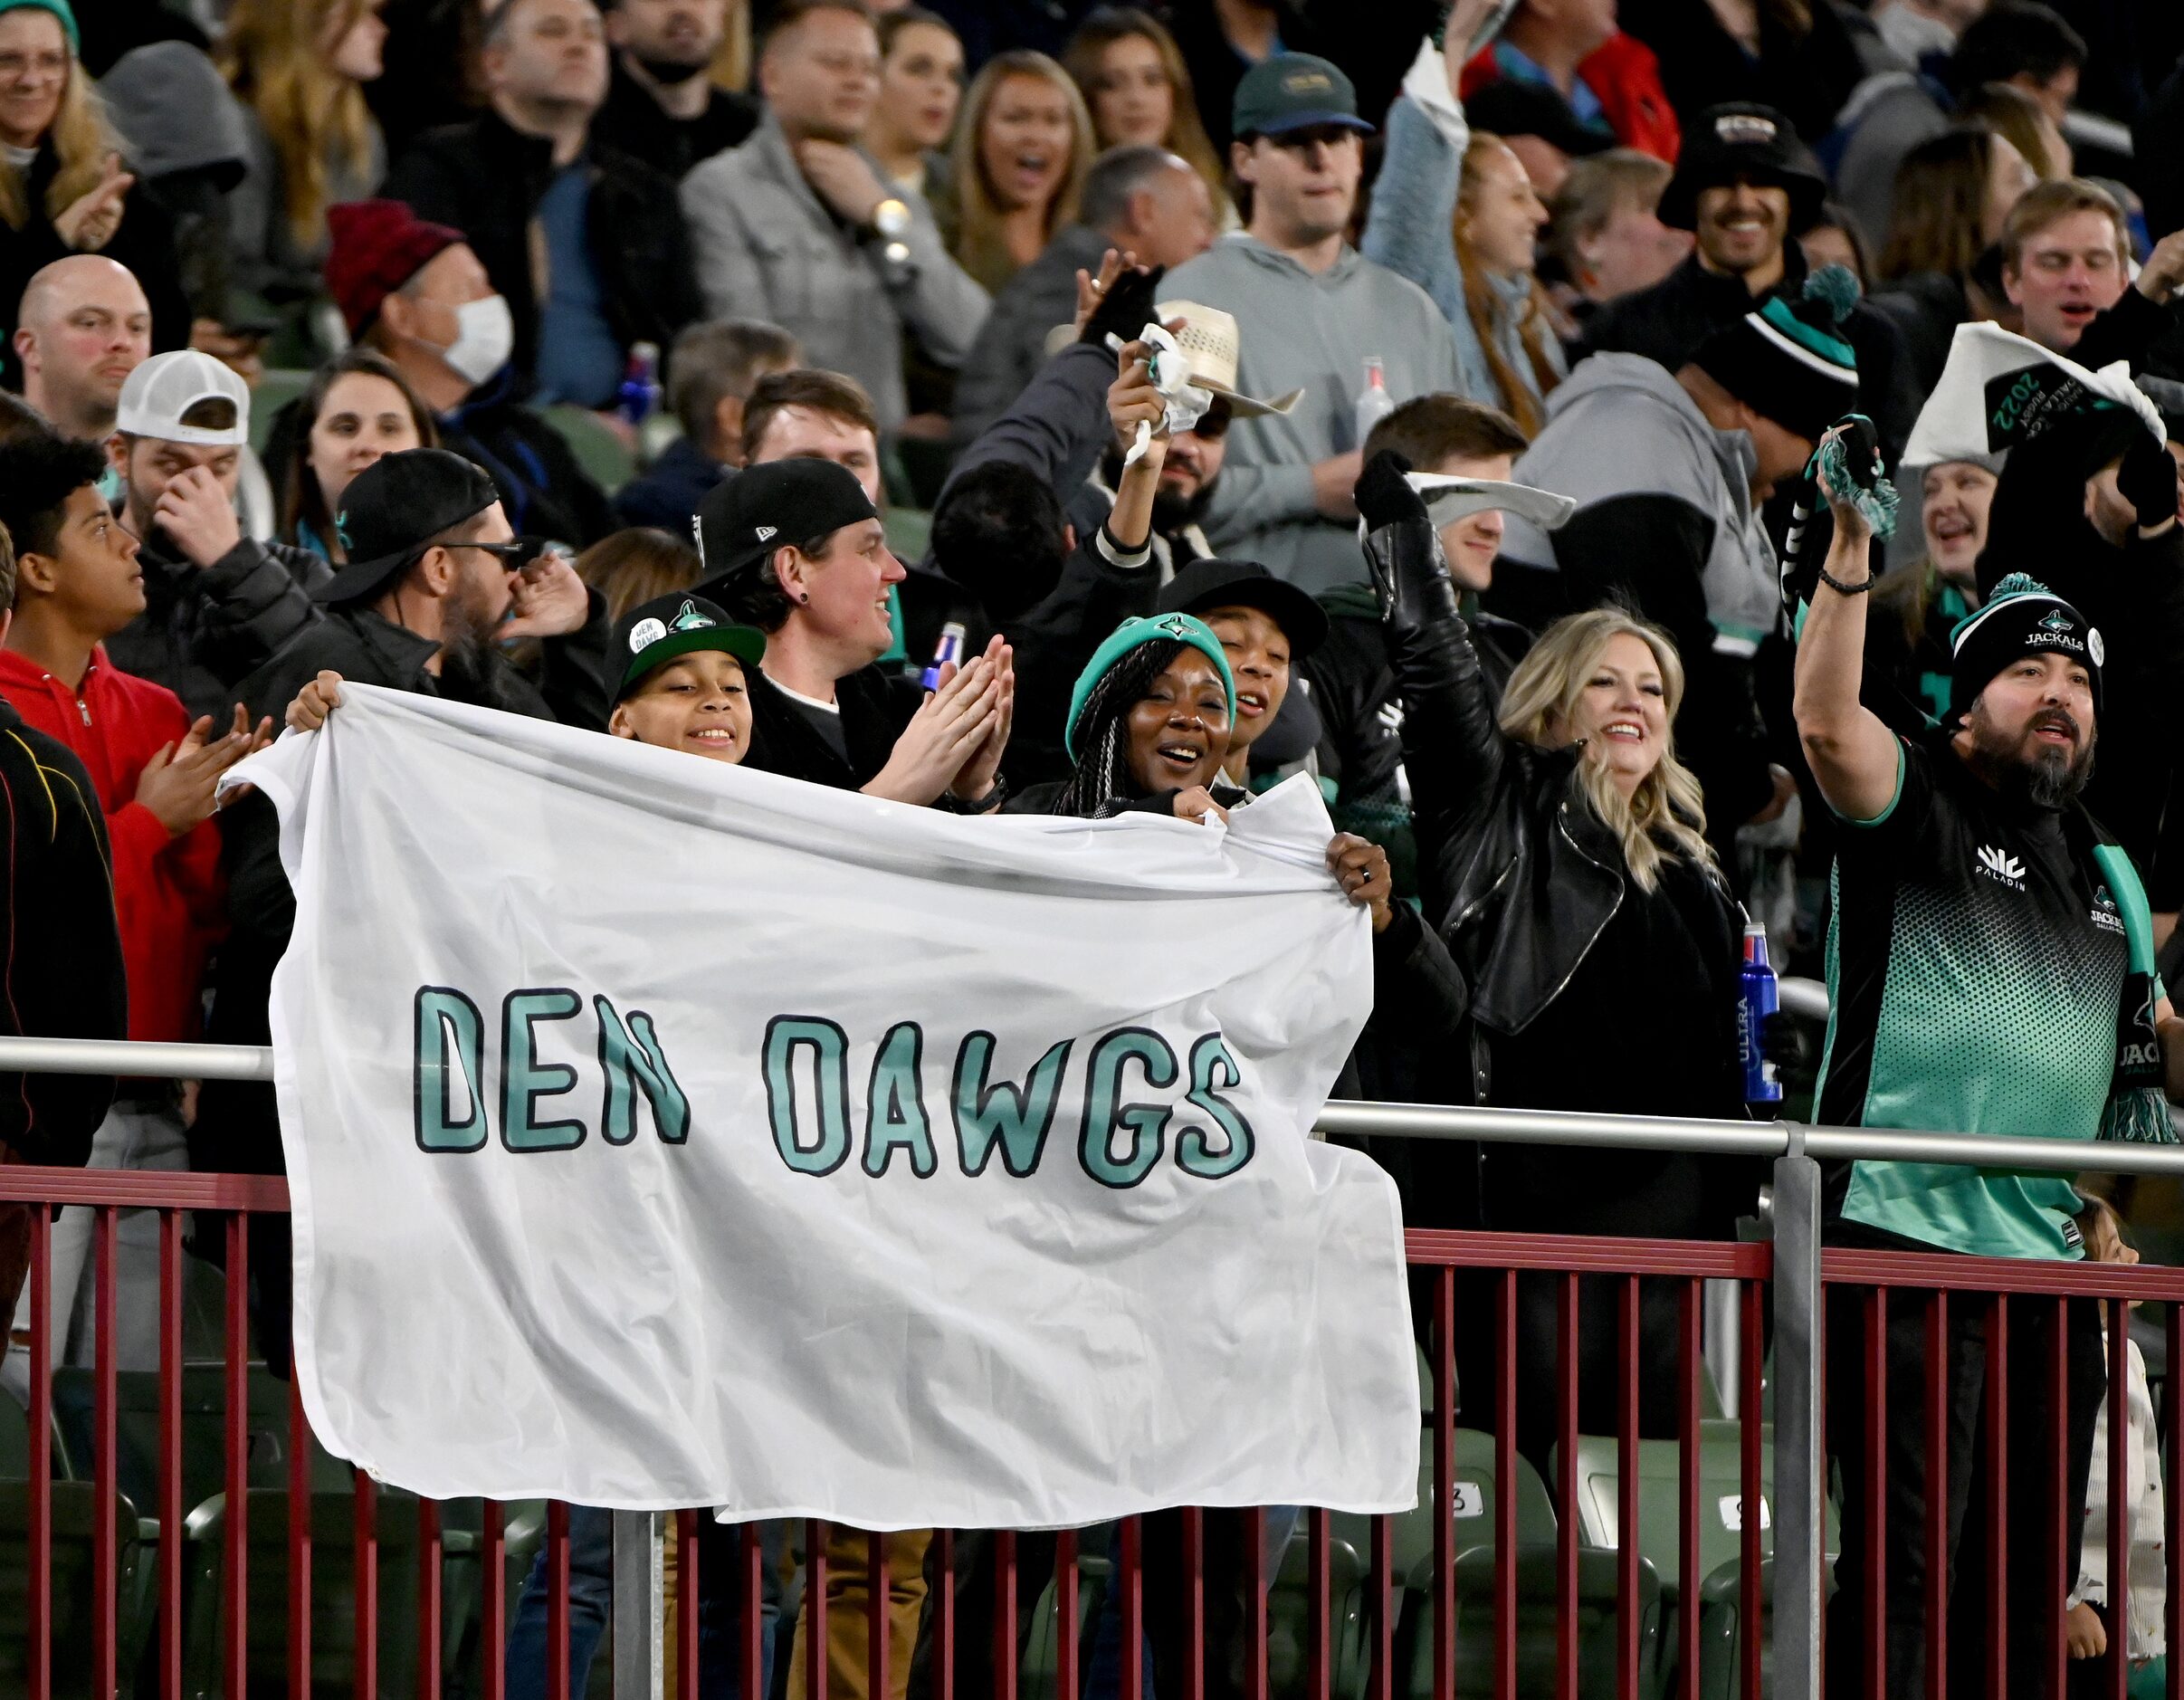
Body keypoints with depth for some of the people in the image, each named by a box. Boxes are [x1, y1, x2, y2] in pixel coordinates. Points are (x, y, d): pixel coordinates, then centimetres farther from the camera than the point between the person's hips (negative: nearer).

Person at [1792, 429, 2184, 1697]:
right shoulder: (1920, 809, 2)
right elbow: (1826, 719, -17)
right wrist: (1851, 554, -27)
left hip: (2053, 1259, 7)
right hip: (1909, 1233, -7)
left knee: (2035, 1575, 8)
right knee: (1904, 1562, -12)